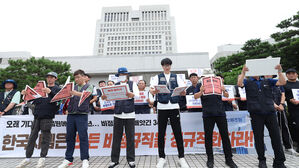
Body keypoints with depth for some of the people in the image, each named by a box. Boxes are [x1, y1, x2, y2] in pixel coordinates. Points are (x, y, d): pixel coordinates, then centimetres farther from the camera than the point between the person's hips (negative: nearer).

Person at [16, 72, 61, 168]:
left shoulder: (57, 89, 5)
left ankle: (42, 159, 10)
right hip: (37, 115, 5)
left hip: (47, 117, -5)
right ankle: (27, 158, 21)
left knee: (45, 137, 1)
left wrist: (50, 92, -26)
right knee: (32, 136, 9)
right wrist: (26, 94, 3)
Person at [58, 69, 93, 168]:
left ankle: (85, 159, 7)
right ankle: (68, 159, 22)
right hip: (71, 114, 5)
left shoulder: (89, 87, 6)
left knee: (83, 137, -3)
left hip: (82, 115, -4)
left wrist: (76, 93, -32)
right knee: (70, 137, 9)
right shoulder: (73, 87, 19)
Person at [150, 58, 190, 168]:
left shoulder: (176, 77, 12)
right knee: (161, 134, 4)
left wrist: (182, 91, -21)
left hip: (174, 106, 1)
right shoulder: (158, 77, 10)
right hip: (162, 107, 0)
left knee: (178, 133, 4)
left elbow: (183, 92, 3)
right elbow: (151, 90, -3)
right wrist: (154, 91, -27)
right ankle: (162, 158, 19)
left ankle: (181, 157, 18)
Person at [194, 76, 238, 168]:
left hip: (220, 112, 2)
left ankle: (229, 159, 20)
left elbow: (226, 95, 8)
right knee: (208, 136, 5)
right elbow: (195, 97, -4)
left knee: (225, 135, 6)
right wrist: (201, 92, -25)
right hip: (208, 114, -2)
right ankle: (210, 159, 19)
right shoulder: (201, 84, 5)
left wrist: (224, 91, -16)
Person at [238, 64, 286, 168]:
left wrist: (279, 71, -1)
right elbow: (239, 84, -12)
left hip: (270, 112, 3)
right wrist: (243, 72, -16)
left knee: (276, 136, 4)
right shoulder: (247, 82, 8)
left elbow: (282, 82, 9)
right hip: (256, 114, -2)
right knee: (259, 138, 6)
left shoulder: (267, 81, 18)